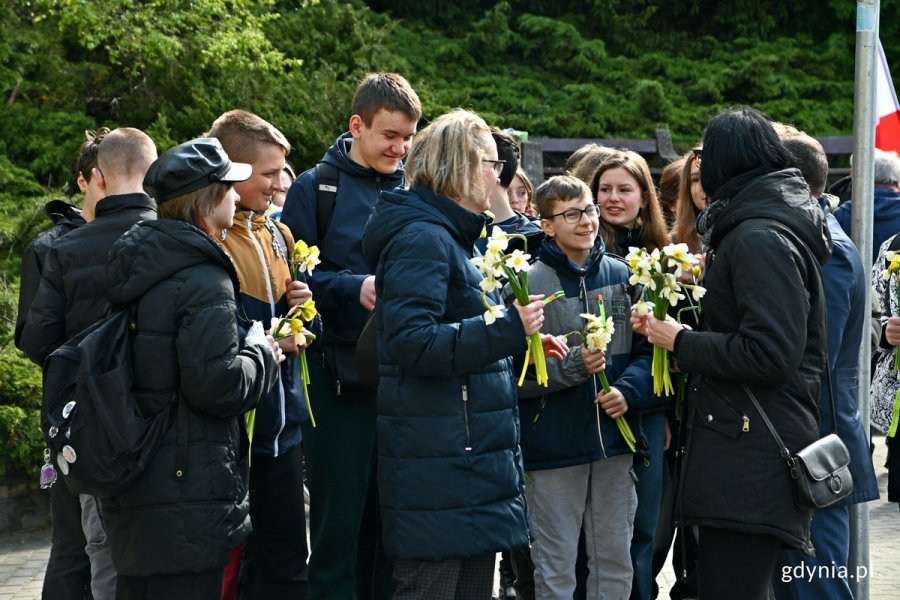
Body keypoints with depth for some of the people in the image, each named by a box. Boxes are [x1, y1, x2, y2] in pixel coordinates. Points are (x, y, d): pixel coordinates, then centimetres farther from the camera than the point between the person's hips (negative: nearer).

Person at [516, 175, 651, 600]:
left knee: (615, 562, 13)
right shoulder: (529, 285, -9)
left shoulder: (621, 275, 4)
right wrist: (572, 366, -22)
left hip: (615, 440, 4)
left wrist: (628, 390, -9)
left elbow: (646, 349, 9)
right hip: (553, 448, -4)